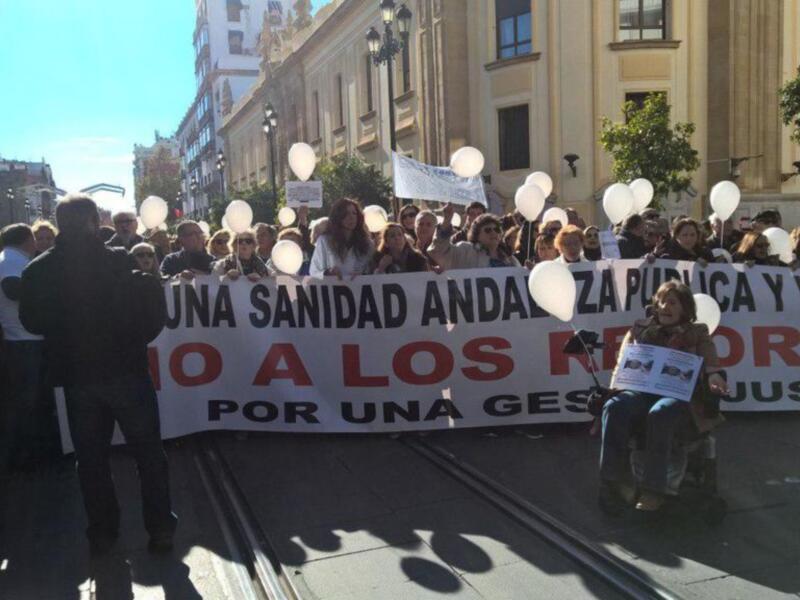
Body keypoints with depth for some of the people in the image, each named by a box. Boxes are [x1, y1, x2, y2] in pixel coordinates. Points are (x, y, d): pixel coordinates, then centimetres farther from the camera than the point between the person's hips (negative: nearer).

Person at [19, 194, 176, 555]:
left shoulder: (39, 270, -3)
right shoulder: (120, 261, -13)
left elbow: (31, 322, 7)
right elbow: (150, 312, -12)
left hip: (77, 374, 3)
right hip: (125, 368, -2)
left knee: (91, 457, 16)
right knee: (148, 451, 10)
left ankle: (102, 532, 23)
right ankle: (160, 529, 14)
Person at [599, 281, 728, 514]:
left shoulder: (697, 333, 19)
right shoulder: (641, 328, 24)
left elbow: (710, 363, 5)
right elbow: (623, 361, 19)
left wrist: (713, 377, -19)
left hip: (681, 395, -2)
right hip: (642, 390, 3)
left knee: (660, 413, -38)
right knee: (614, 407, -31)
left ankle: (654, 489, -33)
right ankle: (613, 481, -33)